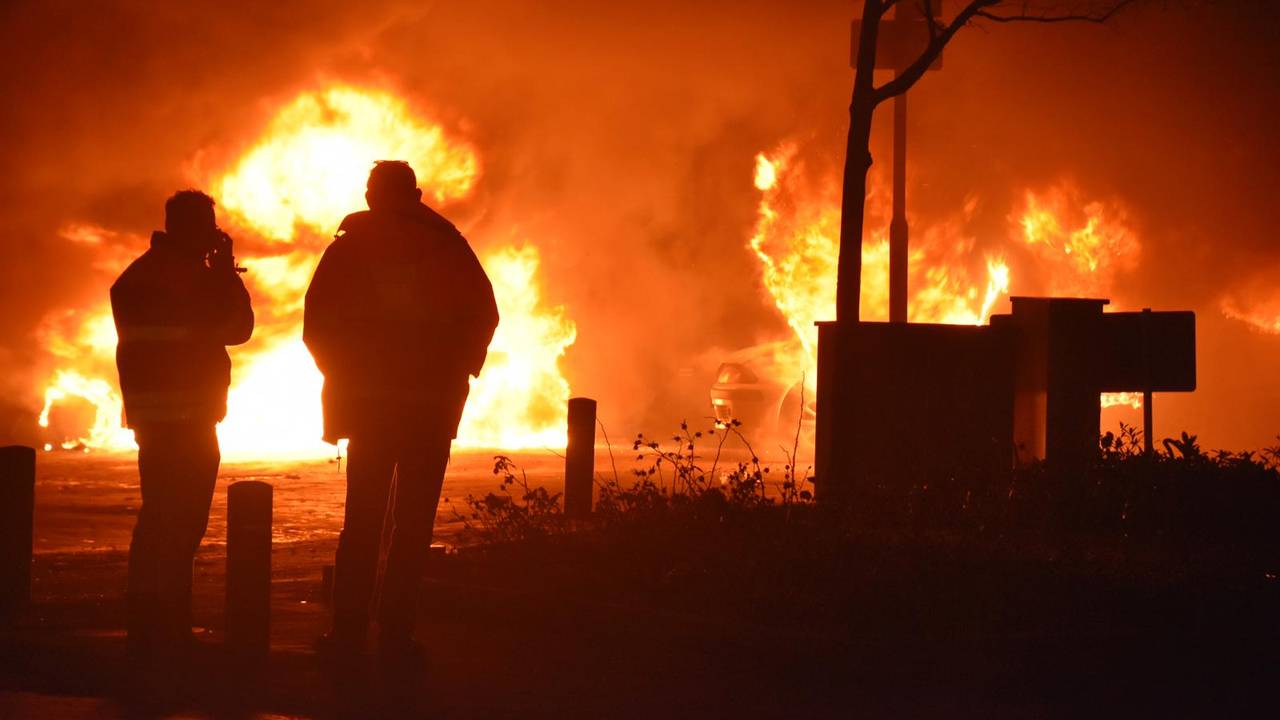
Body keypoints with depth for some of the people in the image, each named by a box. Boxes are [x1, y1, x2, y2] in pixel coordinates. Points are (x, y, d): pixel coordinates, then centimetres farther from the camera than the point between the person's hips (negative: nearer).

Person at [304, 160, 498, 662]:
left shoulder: (346, 249, 2)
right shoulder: (447, 247, 0)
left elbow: (317, 322, -1)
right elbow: (483, 314, -3)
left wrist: (341, 374, 11)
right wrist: (457, 371, 7)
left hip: (367, 401, 1)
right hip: (432, 401, -1)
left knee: (362, 518, 9)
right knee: (413, 522, 1)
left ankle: (348, 631, 6)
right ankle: (395, 634, -2)